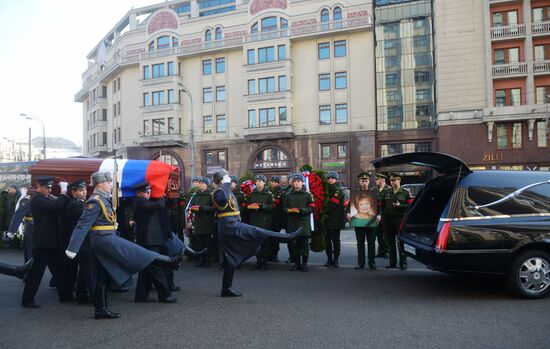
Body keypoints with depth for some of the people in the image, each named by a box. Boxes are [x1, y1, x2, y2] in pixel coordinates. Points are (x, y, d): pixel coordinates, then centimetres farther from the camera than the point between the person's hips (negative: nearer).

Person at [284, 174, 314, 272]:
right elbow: (285, 208, 11)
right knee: (294, 245, 5)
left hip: (304, 223, -2)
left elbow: (311, 208, -1)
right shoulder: (288, 196, 13)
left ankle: (304, 264, 9)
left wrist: (301, 210, -17)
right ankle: (296, 263, 15)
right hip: (292, 224, 2)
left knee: (304, 245, -1)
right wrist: (290, 210, -11)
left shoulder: (307, 195, 4)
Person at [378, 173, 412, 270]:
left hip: (400, 219, -3)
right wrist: (380, 214, -2)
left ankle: (403, 262, 7)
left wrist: (400, 206, -15)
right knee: (390, 242, 8)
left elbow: (410, 206, -1)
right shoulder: (386, 193, 13)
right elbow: (381, 205, 12)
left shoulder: (405, 193, 4)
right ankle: (392, 262, 17)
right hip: (387, 219, 3)